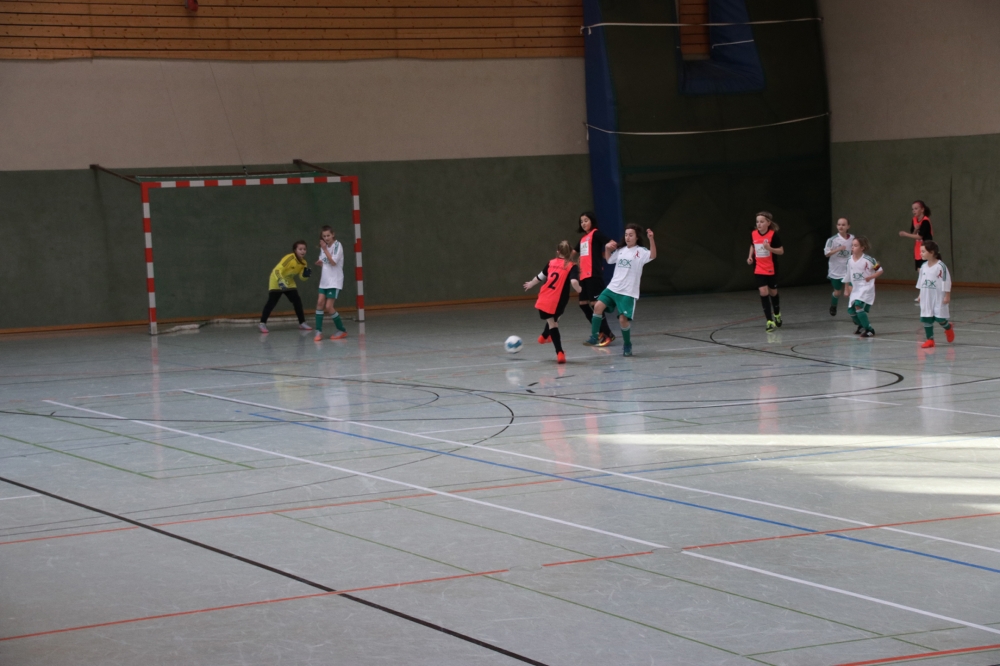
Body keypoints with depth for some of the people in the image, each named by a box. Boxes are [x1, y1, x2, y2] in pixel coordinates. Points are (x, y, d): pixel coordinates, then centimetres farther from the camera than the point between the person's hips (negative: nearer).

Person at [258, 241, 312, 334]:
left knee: (297, 301, 0)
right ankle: (262, 323, -3)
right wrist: (281, 281, -48)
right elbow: (277, 270, -36)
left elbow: (302, 276, 2)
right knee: (271, 302, -9)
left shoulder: (303, 262, -9)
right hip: (276, 281, -6)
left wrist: (306, 274, -21)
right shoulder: (289, 258, -31)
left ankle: (302, 323, 10)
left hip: (289, 283, 6)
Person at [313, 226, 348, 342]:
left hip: (334, 281, -6)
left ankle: (342, 331, 5)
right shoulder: (324, 247, 9)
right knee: (320, 303, -7)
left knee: (329, 307, -10)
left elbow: (333, 262, -19)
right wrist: (319, 262, -3)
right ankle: (319, 331, -3)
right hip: (324, 281, 6)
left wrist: (325, 249, -23)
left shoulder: (337, 245, -10)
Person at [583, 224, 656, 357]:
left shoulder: (640, 252, -6)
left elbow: (653, 255, -25)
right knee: (598, 306, -12)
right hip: (613, 287, 5)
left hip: (628, 293, -5)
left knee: (623, 319, -9)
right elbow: (609, 260, 28)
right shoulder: (620, 250, 12)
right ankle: (594, 337, -1)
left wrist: (651, 239, -38)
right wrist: (607, 249, 9)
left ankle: (627, 346, 13)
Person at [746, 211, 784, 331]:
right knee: (763, 293, -9)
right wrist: (750, 256, -1)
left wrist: (769, 248, -28)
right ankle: (769, 321, -5)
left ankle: (777, 315, 41)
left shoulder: (773, 235, -16)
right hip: (759, 270, 2)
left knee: (773, 293, 15)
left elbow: (781, 251, -11)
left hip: (771, 270, -2)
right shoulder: (753, 234, -5)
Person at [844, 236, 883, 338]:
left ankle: (869, 330, -13)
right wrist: (847, 288, 19)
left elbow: (880, 270, -6)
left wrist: (870, 277, -19)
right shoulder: (850, 260, 2)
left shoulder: (868, 260, -14)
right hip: (855, 288, 6)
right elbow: (848, 275, 15)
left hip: (866, 288, -6)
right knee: (851, 310, 5)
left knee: (858, 306, -25)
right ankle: (861, 326, 37)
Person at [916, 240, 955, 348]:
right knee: (926, 318, 2)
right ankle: (930, 339, 11)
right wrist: (920, 294, 17)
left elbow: (946, 281, -12)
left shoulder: (940, 266, -15)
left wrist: (947, 296, -12)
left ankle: (948, 328, 30)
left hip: (938, 298, -6)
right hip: (926, 298, 6)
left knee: (939, 318, -3)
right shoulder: (924, 266, 5)